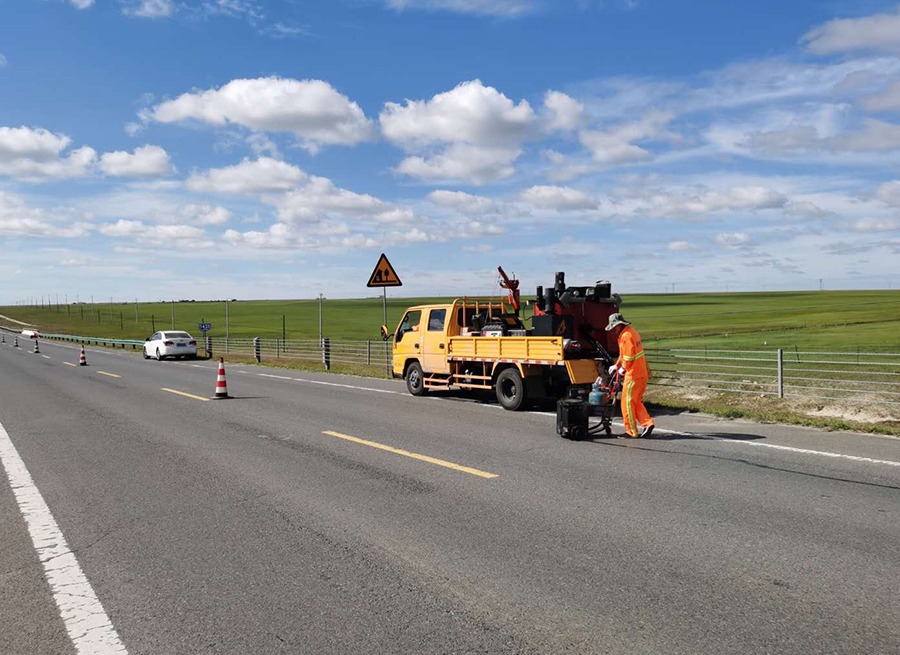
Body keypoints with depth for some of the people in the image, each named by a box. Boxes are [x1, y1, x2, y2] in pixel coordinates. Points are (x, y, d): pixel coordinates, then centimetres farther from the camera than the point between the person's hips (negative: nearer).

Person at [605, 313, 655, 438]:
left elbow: (629, 358, -20)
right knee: (636, 402, 18)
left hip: (633, 374, -10)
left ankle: (632, 431, 6)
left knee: (627, 402, 0)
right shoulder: (631, 331, 15)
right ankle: (647, 423, 10)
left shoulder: (626, 336, -18)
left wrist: (623, 369, -4)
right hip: (642, 373, 10)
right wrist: (616, 365, 24)